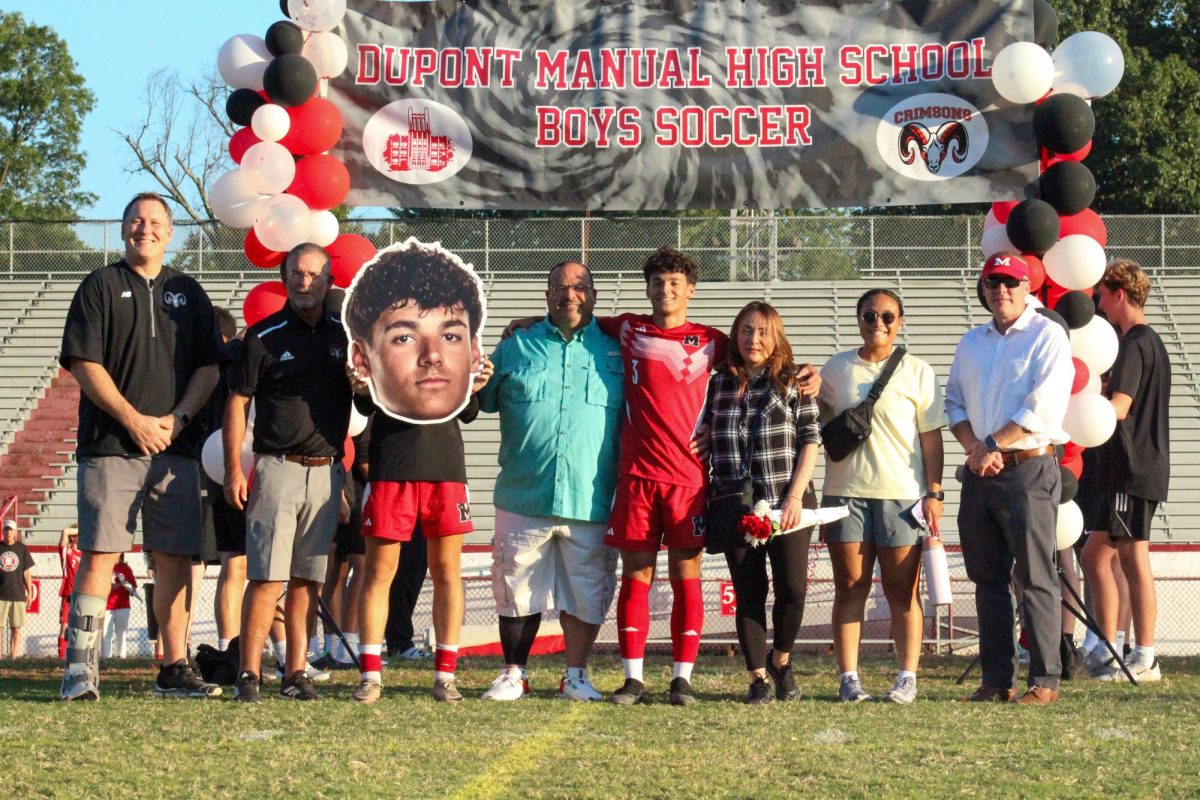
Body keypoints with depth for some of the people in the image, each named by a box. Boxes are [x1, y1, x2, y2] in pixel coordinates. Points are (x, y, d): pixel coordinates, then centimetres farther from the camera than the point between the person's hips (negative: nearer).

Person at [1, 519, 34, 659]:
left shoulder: (22, 549, 7)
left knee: (16, 628, 1)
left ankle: (13, 657, 4)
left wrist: (29, 592, 7)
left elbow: (26, 572, 9)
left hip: (18, 594, 1)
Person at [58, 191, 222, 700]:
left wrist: (178, 417, -5)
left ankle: (175, 670, 7)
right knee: (99, 556, -10)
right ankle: (80, 668, -9)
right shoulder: (101, 286, 6)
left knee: (176, 560, 2)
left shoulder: (188, 293, 16)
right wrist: (134, 420, -11)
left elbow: (209, 367, 12)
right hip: (110, 446, -3)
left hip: (176, 447, 3)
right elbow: (83, 363, -2)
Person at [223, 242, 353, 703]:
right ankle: (249, 675, -6)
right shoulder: (264, 336, 1)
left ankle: (296, 674, 10)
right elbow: (237, 403, 1)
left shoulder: (344, 335, 10)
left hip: (326, 472, 3)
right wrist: (233, 470, -5)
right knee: (267, 578, -8)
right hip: (277, 470, -3)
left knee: (307, 579, 6)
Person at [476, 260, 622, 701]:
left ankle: (576, 674, 17)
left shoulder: (614, 351, 9)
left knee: (585, 593, 5)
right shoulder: (516, 347, 10)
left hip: (591, 500, 0)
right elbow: (481, 399, 17)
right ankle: (514, 674, 18)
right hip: (523, 496, 1)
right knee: (518, 589, 6)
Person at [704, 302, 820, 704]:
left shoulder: (793, 383, 5)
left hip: (787, 504, -1)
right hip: (736, 505, 2)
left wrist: (795, 497, -9)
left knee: (793, 587, -8)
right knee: (748, 593, 2)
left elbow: (811, 441, 1)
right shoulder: (718, 385, 10)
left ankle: (781, 660, 17)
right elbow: (704, 443, 15)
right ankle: (758, 677, 12)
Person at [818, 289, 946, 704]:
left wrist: (934, 493, -2)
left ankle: (907, 677, 3)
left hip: (902, 493, -2)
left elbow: (931, 436, 4)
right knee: (849, 588, 0)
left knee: (902, 590, -1)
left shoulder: (917, 372, 6)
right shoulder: (835, 369, 11)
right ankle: (848, 677, 2)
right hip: (845, 491, 2)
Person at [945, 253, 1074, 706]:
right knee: (988, 579, 7)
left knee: (1036, 578, -8)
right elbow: (953, 402, 15)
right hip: (979, 472, 6)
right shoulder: (971, 343, 18)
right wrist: (974, 447, -3)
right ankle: (997, 680, 11)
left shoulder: (1047, 337, -2)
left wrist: (994, 444, -12)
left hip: (1028, 469, -6)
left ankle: (1044, 680, -6)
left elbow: (1043, 406, -12)